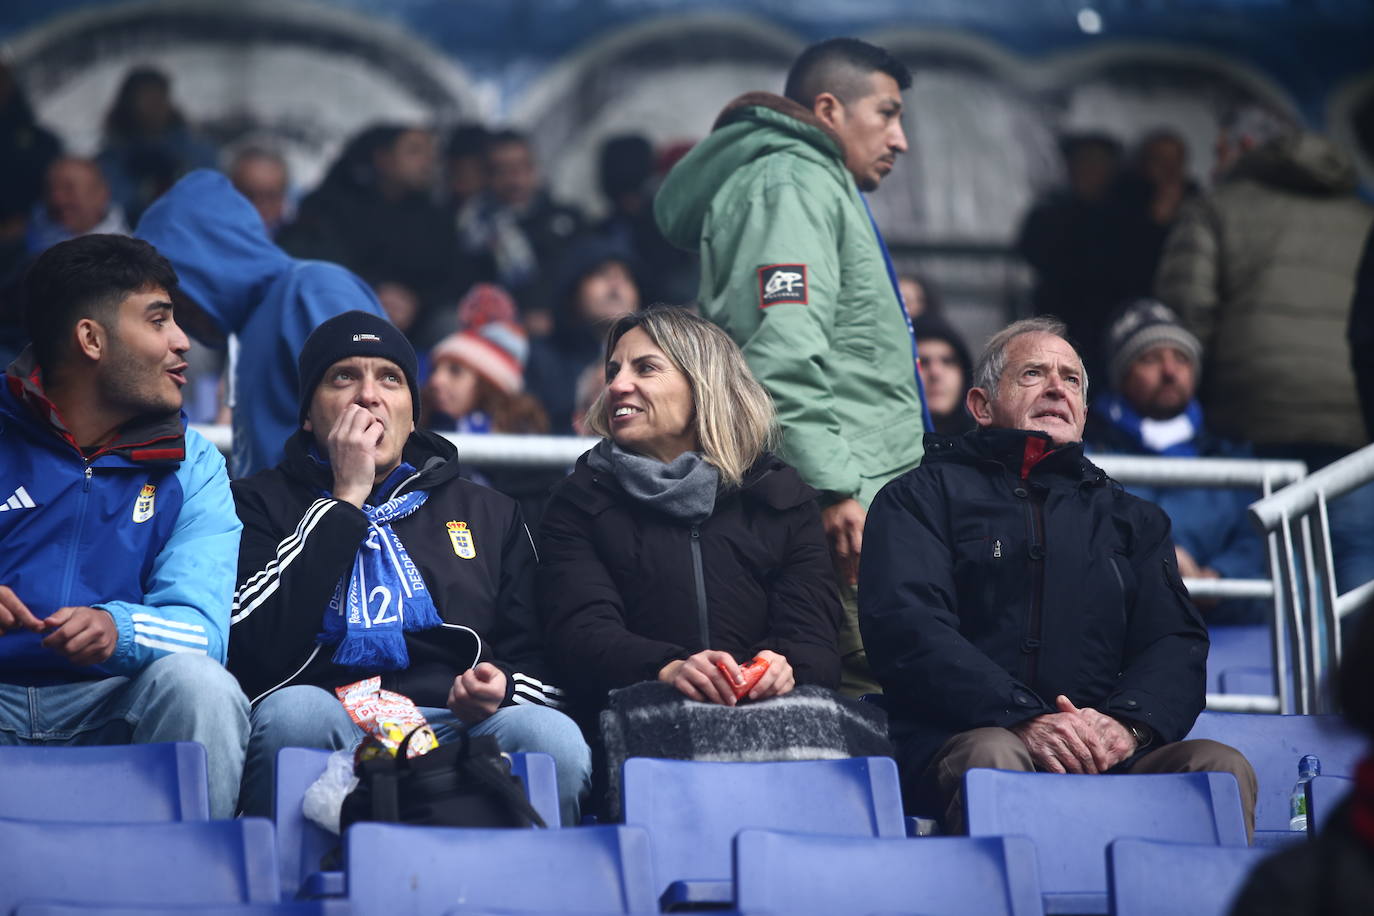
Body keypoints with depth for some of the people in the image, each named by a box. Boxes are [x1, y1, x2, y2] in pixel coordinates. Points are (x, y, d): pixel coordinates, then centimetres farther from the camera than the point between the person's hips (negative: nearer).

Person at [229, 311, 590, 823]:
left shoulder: (488, 515, 25)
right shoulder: (260, 504, 15)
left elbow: (538, 665, 21)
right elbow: (254, 651, -4)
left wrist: (502, 689, -5)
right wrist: (345, 501, 0)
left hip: (457, 728, 2)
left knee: (552, 735, -30)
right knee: (295, 711, -37)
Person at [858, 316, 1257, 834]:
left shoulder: (1131, 519, 28)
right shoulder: (922, 496, 15)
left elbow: (1175, 642, 15)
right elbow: (907, 630, -2)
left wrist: (1127, 722, -10)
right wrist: (1023, 719, -17)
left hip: (1107, 755, 3)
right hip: (958, 742, -3)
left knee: (1223, 767, -27)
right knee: (993, 756, -39)